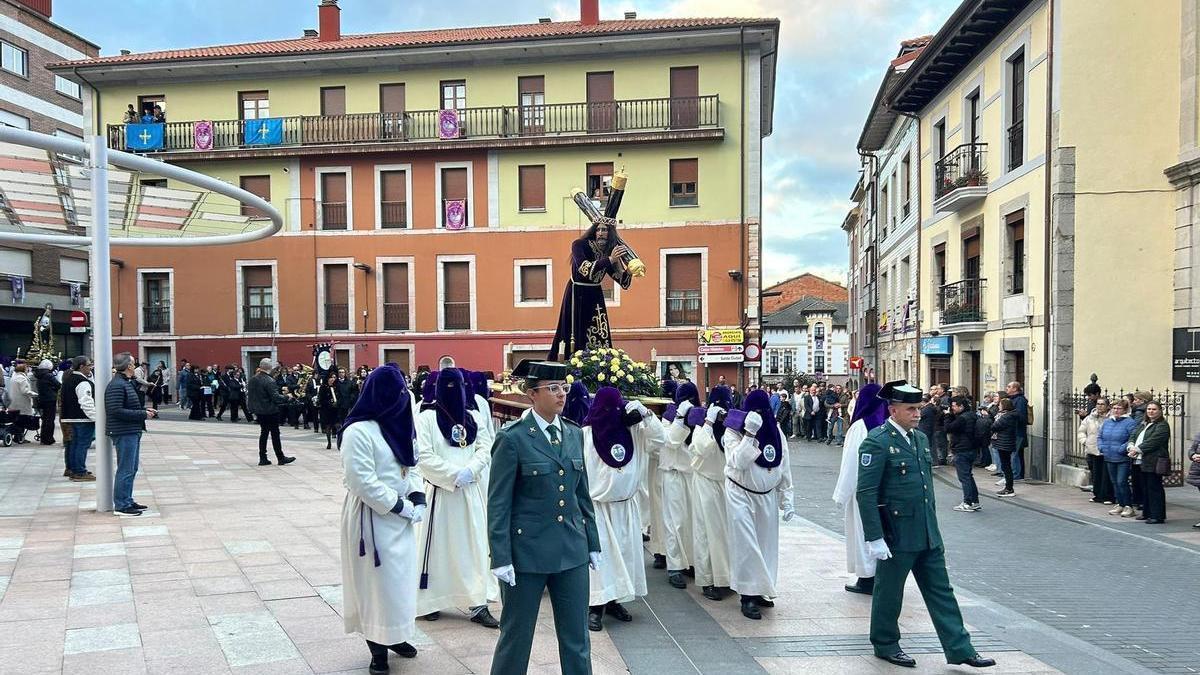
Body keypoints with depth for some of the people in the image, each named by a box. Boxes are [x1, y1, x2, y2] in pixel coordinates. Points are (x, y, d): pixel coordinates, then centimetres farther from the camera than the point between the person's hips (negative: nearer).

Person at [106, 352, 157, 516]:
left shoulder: (127, 383, 16)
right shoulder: (116, 385, -17)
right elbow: (116, 411, -23)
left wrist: (145, 410, 8)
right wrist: (143, 414, -19)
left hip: (132, 432, 10)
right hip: (124, 433, -10)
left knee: (132, 469, 16)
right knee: (126, 470, -5)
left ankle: (127, 501, 24)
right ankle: (121, 505, 2)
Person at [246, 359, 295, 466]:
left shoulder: (252, 380, 6)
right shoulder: (269, 381, -19)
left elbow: (248, 394, 14)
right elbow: (275, 397, -21)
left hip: (259, 411, 8)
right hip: (270, 411, -8)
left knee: (263, 433, 14)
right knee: (275, 434, 0)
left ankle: (262, 458, 14)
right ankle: (281, 458, 6)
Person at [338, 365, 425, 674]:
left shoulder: (397, 424, 8)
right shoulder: (358, 431, -18)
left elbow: (412, 464, 13)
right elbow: (362, 482, -22)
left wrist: (417, 498, -3)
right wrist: (402, 506, -18)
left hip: (401, 516, 8)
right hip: (372, 517, -8)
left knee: (400, 577, 15)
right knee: (377, 580, 2)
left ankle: (395, 635, 32)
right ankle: (378, 648, 16)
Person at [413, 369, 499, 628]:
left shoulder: (475, 418, 9)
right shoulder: (426, 419, -3)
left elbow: (486, 449, 2)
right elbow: (424, 456, -11)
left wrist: (469, 471, -15)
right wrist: (454, 475, -16)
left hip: (472, 492, 3)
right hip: (440, 491, -3)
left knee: (475, 545, 3)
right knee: (438, 545, 3)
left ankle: (478, 604, 7)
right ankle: (431, 601, 19)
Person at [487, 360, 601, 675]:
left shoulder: (574, 434, 6)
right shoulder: (512, 438, -11)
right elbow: (498, 503, -10)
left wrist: (593, 543, 12)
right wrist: (500, 558, -13)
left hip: (573, 551, 5)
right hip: (527, 551, -5)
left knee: (577, 637, 12)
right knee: (516, 636, 10)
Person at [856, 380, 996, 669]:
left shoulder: (921, 438, 10)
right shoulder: (877, 442, -16)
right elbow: (866, 493, -19)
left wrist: (932, 524, 18)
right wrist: (875, 538, -20)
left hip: (928, 534, 7)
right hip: (896, 534, -7)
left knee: (941, 591, 11)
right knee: (889, 592, 9)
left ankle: (959, 649, 18)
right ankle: (885, 645, 26)